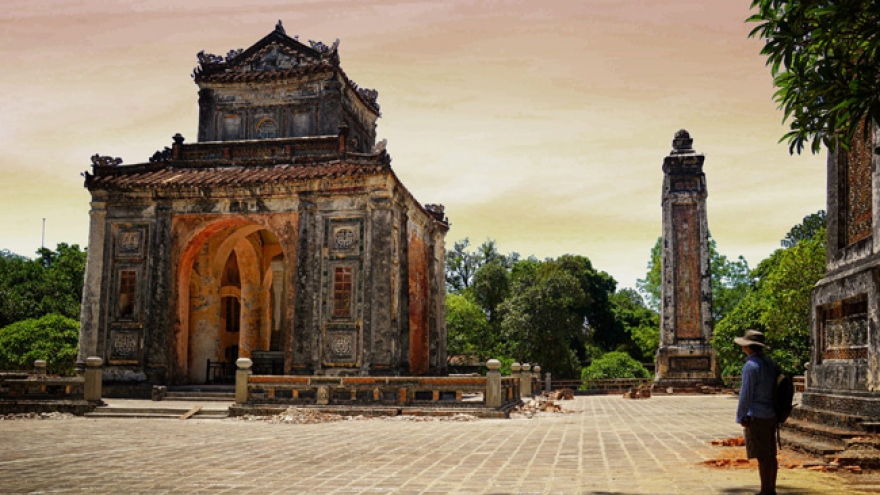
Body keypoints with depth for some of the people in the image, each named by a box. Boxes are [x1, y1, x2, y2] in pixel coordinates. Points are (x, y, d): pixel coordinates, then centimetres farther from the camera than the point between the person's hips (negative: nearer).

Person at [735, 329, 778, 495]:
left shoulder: (751, 366, -17)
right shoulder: (770, 363, 9)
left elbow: (746, 394, -16)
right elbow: (774, 389, 15)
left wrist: (741, 417, -8)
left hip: (757, 417, -9)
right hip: (771, 415, 9)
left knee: (762, 457, -3)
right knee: (771, 455, 13)